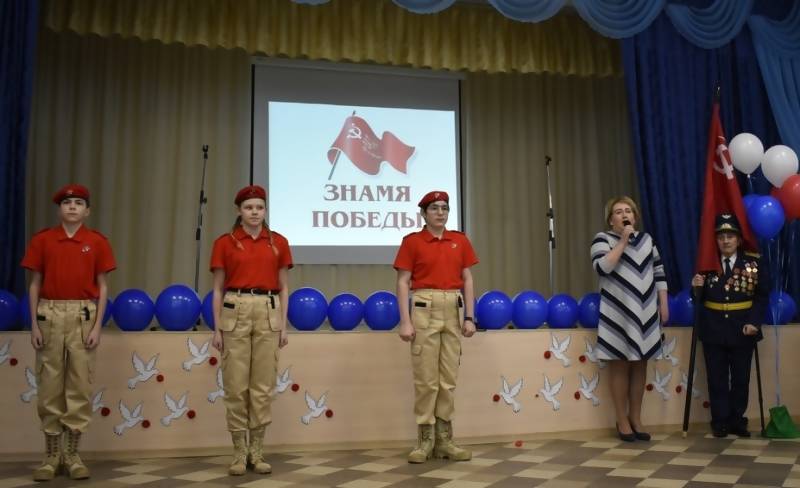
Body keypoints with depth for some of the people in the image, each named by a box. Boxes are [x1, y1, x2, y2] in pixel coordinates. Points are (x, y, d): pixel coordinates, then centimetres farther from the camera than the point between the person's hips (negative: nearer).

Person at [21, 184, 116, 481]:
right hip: (50, 315, 1)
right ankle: (51, 455, 15)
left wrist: (97, 326, -4)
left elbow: (102, 287, 3)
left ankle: (73, 454, 13)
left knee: (80, 385, 2)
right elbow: (35, 285, 5)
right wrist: (34, 325, -2)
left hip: (83, 315, 0)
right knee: (50, 386, 4)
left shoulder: (97, 242, 2)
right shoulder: (42, 240, 4)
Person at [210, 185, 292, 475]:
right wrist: (217, 328, -2)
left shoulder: (278, 242, 6)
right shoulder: (224, 243, 2)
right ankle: (239, 452, 12)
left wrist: (283, 325, 3)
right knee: (236, 385, 1)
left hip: (268, 313, 1)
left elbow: (283, 288, 9)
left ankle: (257, 452, 14)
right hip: (235, 313, -1)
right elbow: (218, 289, 4)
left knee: (263, 385, 4)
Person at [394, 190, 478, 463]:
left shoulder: (460, 241, 9)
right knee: (426, 378, -1)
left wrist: (470, 317, 1)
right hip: (424, 309, -4)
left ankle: (444, 440, 16)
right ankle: (425, 440, 9)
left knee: (448, 378, 7)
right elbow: (403, 282, -4)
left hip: (453, 310, 4)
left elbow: (467, 280, 9)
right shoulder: (412, 241, -2)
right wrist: (405, 321, -12)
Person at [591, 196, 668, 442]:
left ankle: (636, 418, 20)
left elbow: (659, 272, 14)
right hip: (618, 314, -4)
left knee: (640, 365, 9)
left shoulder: (646, 239, 13)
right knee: (620, 365, 1)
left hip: (645, 313, 5)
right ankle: (622, 420, 11)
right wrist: (623, 241, -15)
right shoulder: (603, 238, -2)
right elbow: (602, 268, -19)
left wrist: (664, 304, 8)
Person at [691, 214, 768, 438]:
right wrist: (697, 286, -19)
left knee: (740, 378, 9)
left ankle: (737, 420, 20)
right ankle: (720, 422, 14)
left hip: (742, 329, 0)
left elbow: (762, 296, -2)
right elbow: (700, 298, 3)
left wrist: (754, 322, -12)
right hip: (713, 329, 0)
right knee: (717, 378, 5)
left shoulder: (753, 263, 1)